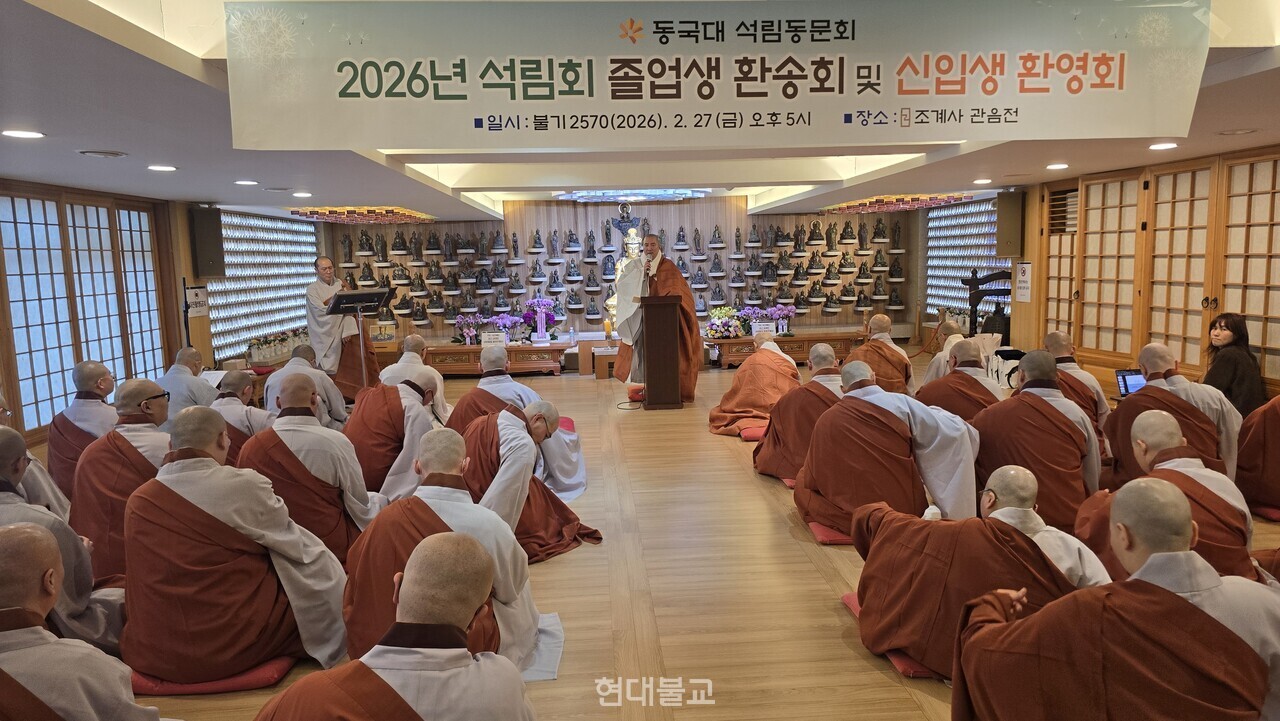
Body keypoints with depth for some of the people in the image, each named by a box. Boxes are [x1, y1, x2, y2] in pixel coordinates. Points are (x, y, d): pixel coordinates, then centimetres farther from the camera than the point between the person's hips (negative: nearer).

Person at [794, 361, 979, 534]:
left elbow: (812, 478, 5)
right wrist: (931, 412, 16)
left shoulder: (826, 420, -5)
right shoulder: (900, 403, -9)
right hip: (905, 510, 1)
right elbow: (956, 430, -4)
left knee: (802, 480, 19)